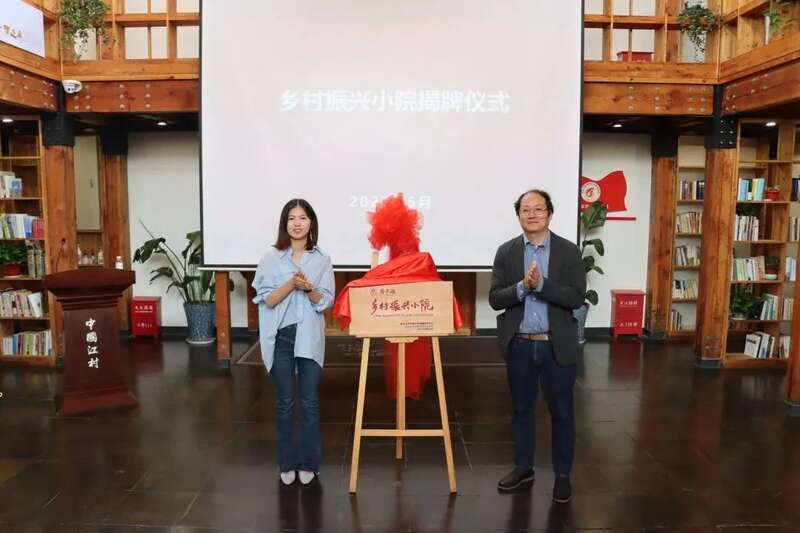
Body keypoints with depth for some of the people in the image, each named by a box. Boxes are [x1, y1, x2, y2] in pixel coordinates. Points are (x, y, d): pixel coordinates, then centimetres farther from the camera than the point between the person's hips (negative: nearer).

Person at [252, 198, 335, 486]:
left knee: (310, 402, 5)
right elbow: (266, 300, -6)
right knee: (285, 402, 8)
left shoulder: (322, 260, 2)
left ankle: (308, 463, 20)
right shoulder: (271, 257, -1)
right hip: (280, 337, 0)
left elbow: (327, 302, 1)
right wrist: (290, 284, -20)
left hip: (309, 337, 1)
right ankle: (287, 464, 23)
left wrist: (309, 288, -18)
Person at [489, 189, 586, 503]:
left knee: (562, 412, 10)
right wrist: (522, 286, -21)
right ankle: (523, 467, 33)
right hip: (519, 345, 2)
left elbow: (577, 298, -12)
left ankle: (562, 474, 27)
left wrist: (541, 284, -22)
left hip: (556, 345, -1)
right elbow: (495, 299, -5)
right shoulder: (506, 252, 1)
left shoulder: (569, 251, -3)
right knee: (522, 409, 16)